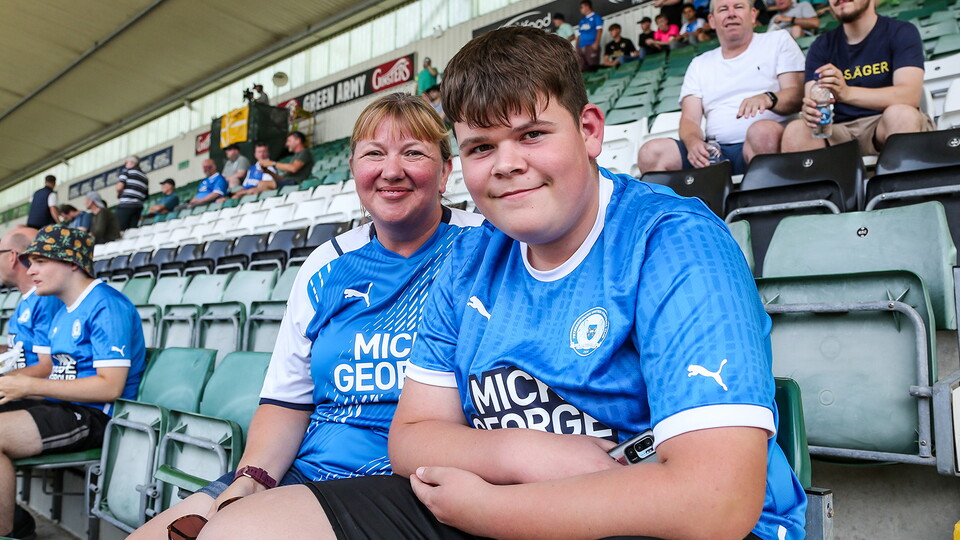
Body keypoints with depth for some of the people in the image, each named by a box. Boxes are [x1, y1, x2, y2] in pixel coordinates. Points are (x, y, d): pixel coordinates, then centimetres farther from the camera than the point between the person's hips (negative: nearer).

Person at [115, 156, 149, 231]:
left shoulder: (127, 170, 3)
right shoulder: (144, 177, 20)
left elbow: (120, 186, -9)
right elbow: (146, 195, 17)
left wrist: (118, 195, 8)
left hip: (126, 205, -6)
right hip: (139, 206, 6)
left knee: (120, 229, -7)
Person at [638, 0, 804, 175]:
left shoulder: (778, 41, 17)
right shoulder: (699, 64, 23)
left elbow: (797, 95, 4)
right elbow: (689, 119, 11)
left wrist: (767, 98, -21)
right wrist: (693, 141, -14)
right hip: (715, 151, 2)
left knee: (763, 130, -39)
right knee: (650, 152, -22)